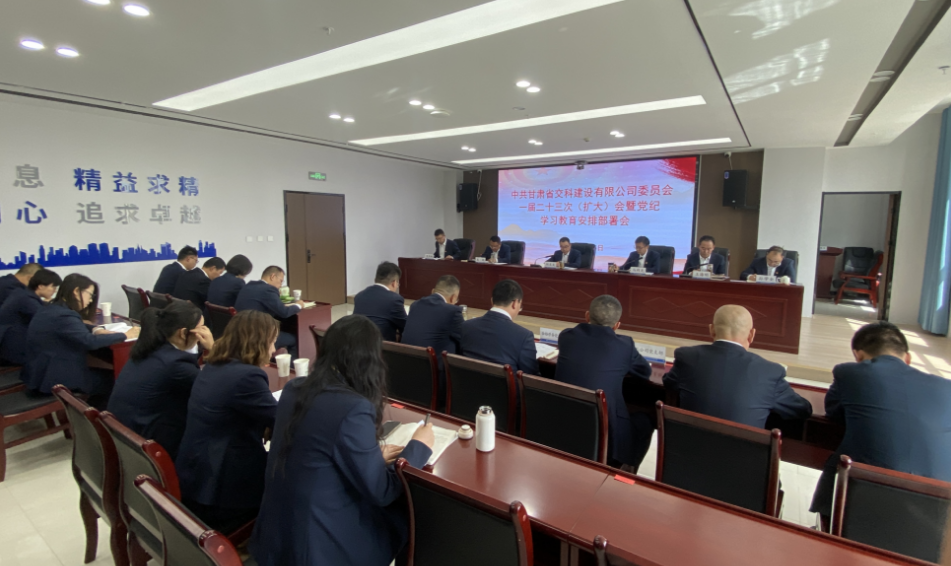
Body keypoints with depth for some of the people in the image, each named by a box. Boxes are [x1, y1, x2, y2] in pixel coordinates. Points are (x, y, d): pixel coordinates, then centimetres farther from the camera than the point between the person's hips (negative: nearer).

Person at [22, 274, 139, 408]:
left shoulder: (49, 309, 7)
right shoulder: (64, 315, -24)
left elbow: (76, 331, 18)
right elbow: (90, 342, -32)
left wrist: (94, 330, -1)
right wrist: (124, 335, -21)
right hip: (51, 380, -9)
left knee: (99, 371, 17)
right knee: (109, 378, 3)